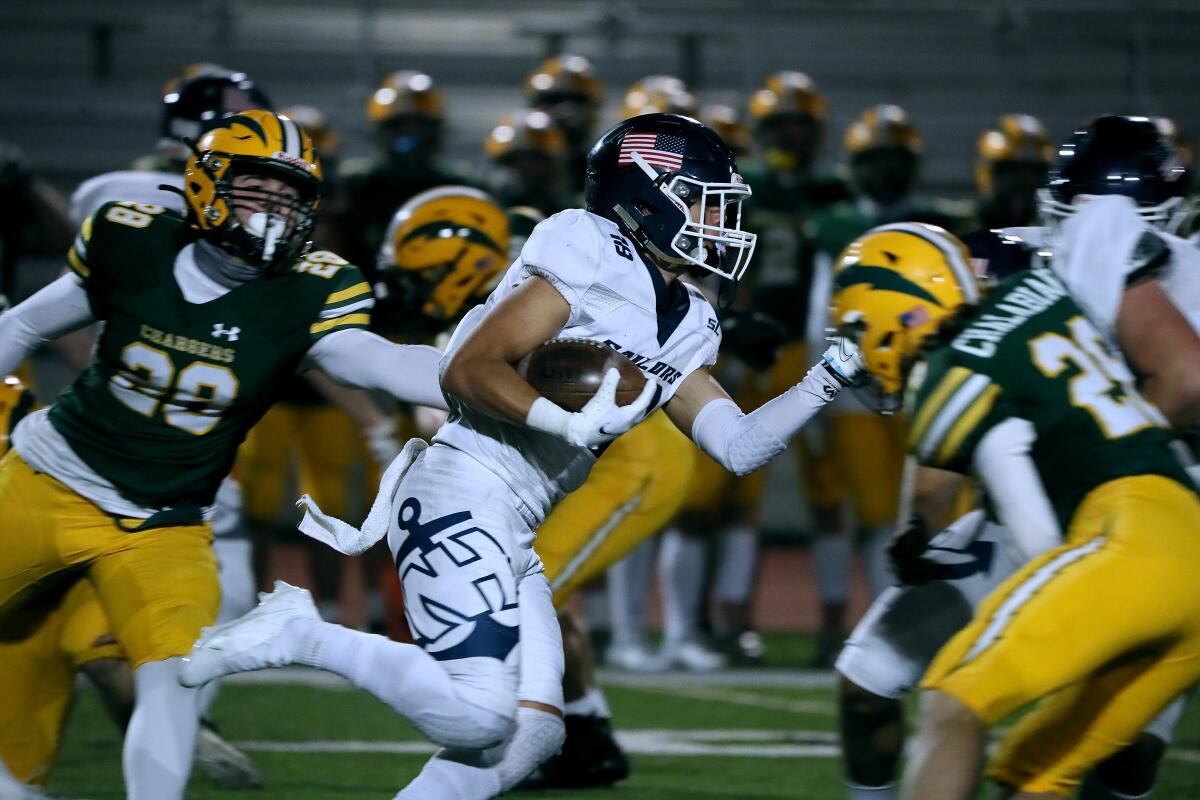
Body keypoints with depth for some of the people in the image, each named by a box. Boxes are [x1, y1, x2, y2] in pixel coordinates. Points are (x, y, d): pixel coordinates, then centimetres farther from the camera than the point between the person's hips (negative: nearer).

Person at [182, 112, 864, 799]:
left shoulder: (685, 324, 17)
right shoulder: (593, 257, -9)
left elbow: (740, 446, 15)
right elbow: (469, 370, -15)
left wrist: (830, 377, 8)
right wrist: (569, 422, -26)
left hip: (514, 536, 10)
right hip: (462, 495, -10)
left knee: (533, 731, 3)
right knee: (480, 715, -21)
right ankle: (297, 636, -7)